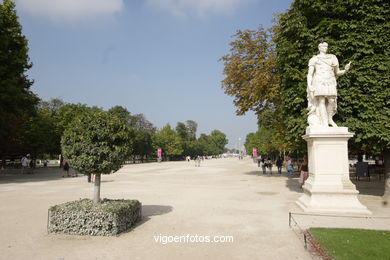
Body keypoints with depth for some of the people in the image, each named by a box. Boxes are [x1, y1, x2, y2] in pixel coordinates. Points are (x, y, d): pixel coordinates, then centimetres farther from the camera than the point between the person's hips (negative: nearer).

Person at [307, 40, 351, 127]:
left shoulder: (332, 58, 22)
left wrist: (345, 70, 1)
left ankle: (330, 119, 4)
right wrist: (309, 85, -12)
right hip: (319, 82, -3)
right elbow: (309, 74, 4)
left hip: (330, 83, 3)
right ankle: (324, 123, -15)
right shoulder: (314, 59, 13)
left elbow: (337, 72, 22)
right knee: (321, 101, -13)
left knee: (331, 101, -13)